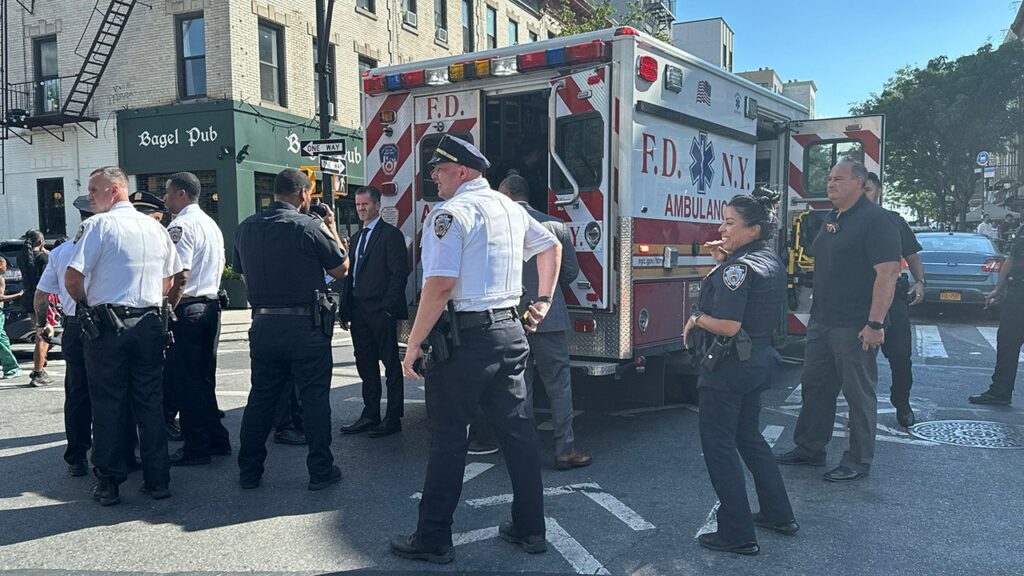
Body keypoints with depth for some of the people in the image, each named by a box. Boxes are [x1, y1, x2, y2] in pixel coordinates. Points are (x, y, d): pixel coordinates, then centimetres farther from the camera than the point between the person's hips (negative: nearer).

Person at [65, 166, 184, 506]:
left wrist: (85, 303, 4)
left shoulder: (98, 225, -7)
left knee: (107, 404, 5)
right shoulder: (155, 228, 10)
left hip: (106, 325, -4)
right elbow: (170, 279, 16)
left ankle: (109, 484, 11)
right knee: (150, 403, 8)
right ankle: (157, 480, 13)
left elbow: (72, 277, -14)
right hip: (149, 324, 5)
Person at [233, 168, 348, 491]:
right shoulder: (310, 227, -12)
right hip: (306, 327, -5)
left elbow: (244, 276, 16)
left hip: (263, 324, 5)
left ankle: (249, 472, 22)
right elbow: (341, 270, -2)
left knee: (261, 397, 14)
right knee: (314, 398, 5)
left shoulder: (246, 228, 5)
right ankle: (321, 471, 12)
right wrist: (332, 229, 9)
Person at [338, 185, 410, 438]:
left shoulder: (391, 235, -5)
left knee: (391, 365, 1)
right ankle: (370, 415, 21)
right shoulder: (357, 237, 18)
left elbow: (399, 273, -11)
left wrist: (388, 308, -17)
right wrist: (345, 310, 11)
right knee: (366, 367, 13)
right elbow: (350, 274, 18)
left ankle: (393, 418, 7)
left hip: (382, 313, -8)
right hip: (359, 313, 8)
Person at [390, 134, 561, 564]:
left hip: (465, 337, -8)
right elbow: (551, 247, 28)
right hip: (510, 332, 8)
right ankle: (530, 529, 23)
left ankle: (433, 541, 12)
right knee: (518, 431, 12)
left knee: (448, 440, 1)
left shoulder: (452, 212, -12)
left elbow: (440, 286, -20)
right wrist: (543, 301, 29)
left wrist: (413, 345, -14)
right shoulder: (510, 208, 13)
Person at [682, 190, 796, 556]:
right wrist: (723, 262, 9)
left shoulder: (738, 267, -20)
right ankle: (779, 514, 32)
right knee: (749, 436, 23)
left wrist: (695, 319, -9)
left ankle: (737, 535, 6)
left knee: (719, 446, 1)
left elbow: (728, 325, -27)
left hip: (727, 367, -10)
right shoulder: (772, 262, 8)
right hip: (758, 362, 10)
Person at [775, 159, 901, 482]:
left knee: (858, 394, 2)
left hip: (855, 327, -9)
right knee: (815, 386, 14)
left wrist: (875, 324, -23)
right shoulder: (831, 220, 14)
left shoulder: (875, 221, -13)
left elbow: (887, 273, -19)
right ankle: (809, 449, 26)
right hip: (822, 323, 9)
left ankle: (858, 462, 14)